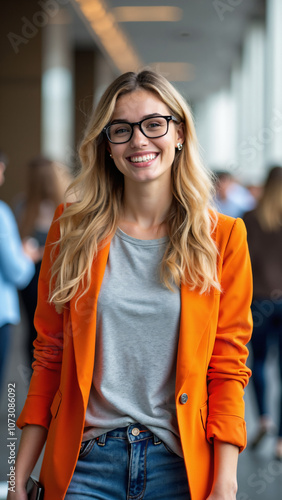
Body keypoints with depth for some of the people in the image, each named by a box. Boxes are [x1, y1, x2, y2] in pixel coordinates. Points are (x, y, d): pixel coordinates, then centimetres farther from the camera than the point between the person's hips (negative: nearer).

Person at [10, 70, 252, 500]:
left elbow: (228, 368, 0)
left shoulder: (222, 237, 1)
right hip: (83, 463, 1)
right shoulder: (73, 230, 3)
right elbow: (49, 357, 5)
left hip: (179, 464, 0)